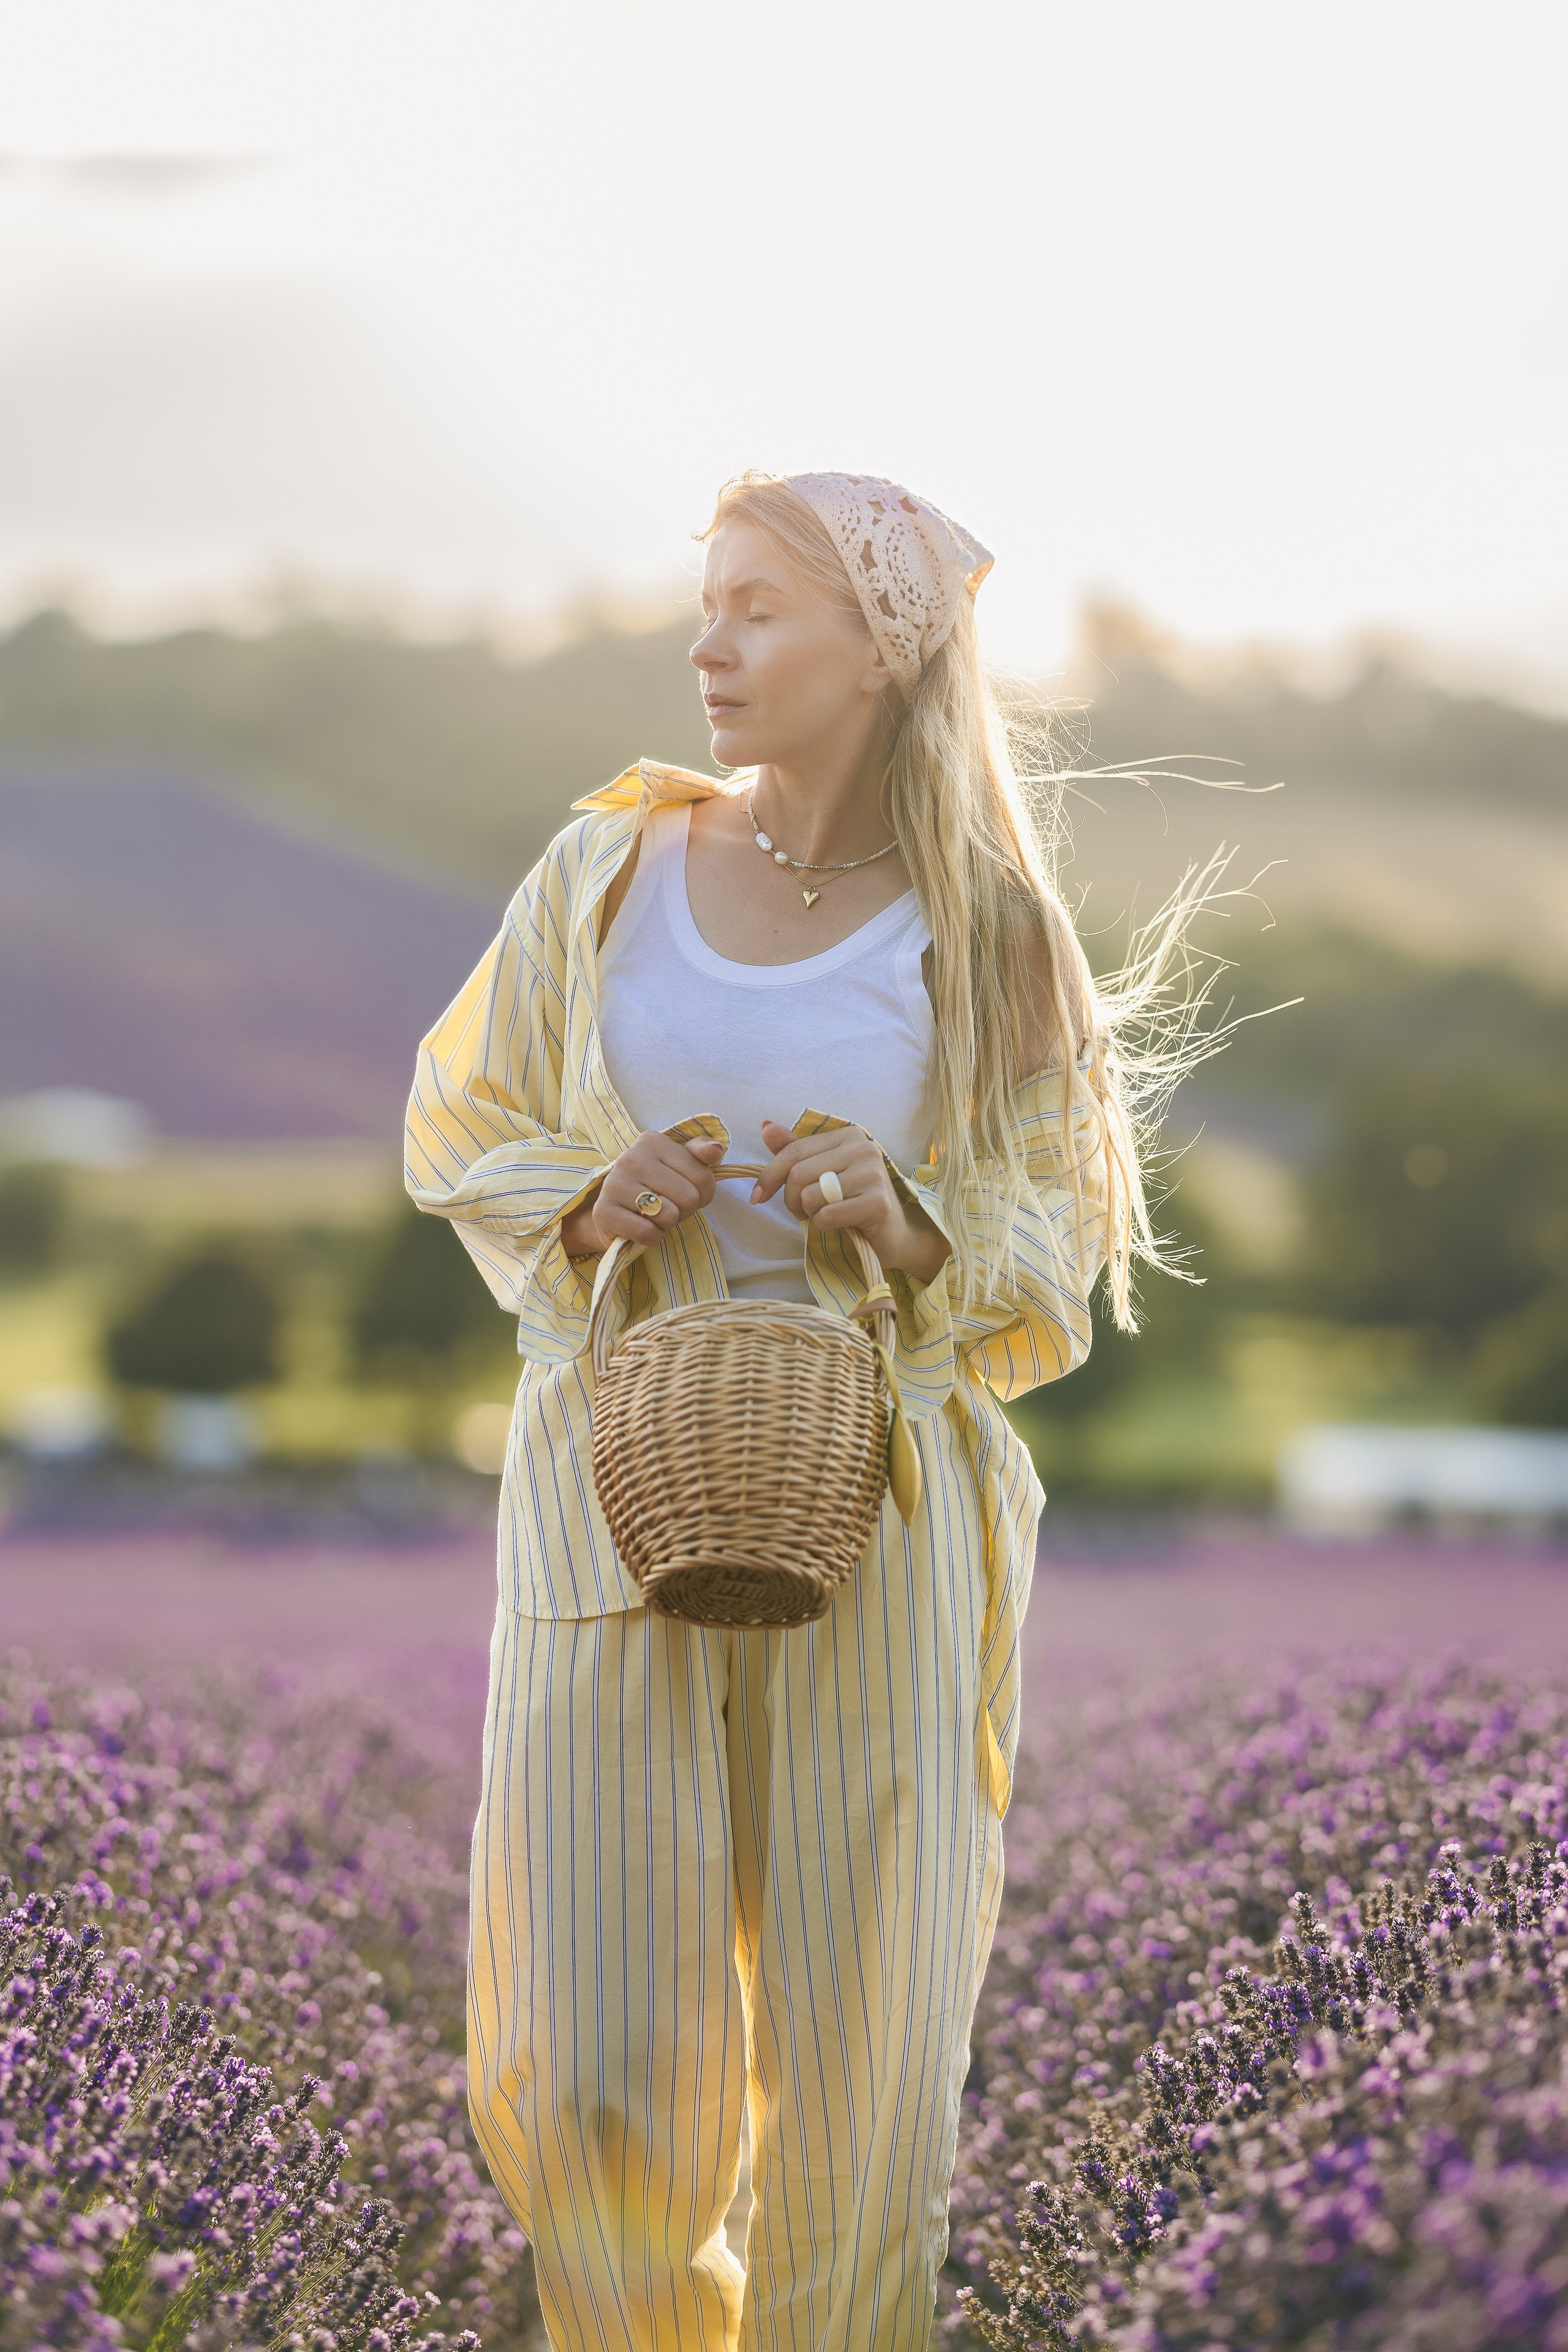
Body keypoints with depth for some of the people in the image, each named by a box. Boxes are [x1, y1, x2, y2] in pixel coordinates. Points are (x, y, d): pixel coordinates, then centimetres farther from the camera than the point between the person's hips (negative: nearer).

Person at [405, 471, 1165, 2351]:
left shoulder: (984, 936, 1)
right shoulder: (606, 874, 4)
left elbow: (1067, 1236, 5)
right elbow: (462, 1127, 12)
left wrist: (907, 1221, -15)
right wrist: (592, 1200, -9)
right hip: (616, 1485, 1)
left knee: (860, 2062, 2)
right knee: (583, 2074, -4)